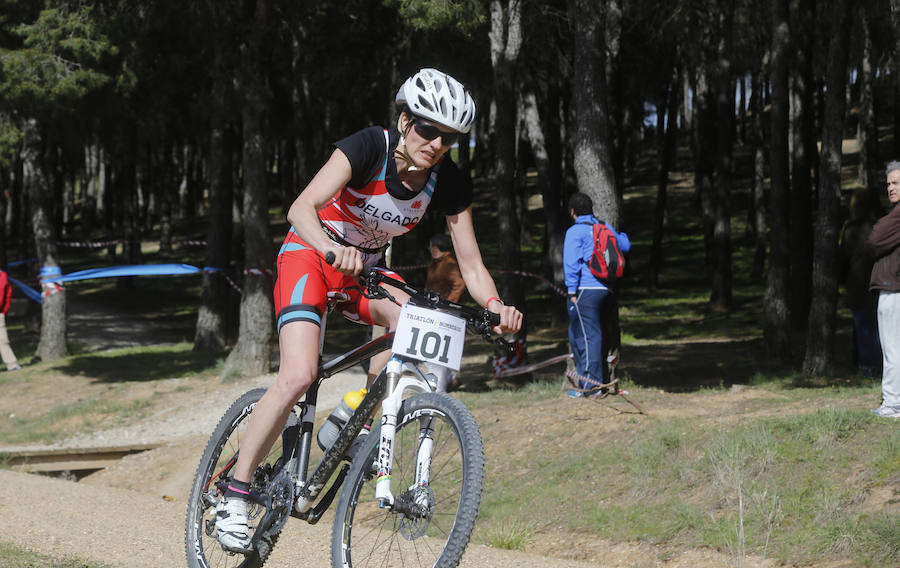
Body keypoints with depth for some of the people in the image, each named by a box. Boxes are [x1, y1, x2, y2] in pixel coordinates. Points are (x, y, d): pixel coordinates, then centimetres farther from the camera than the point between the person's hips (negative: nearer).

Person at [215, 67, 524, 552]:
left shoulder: (448, 183, -13)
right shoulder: (368, 147, -26)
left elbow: (471, 263, -14)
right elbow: (301, 208, -37)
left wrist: (496, 306, -35)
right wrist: (333, 249, -57)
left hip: (364, 266, 5)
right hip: (309, 252, -4)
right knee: (298, 376, -23)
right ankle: (234, 495, -12)